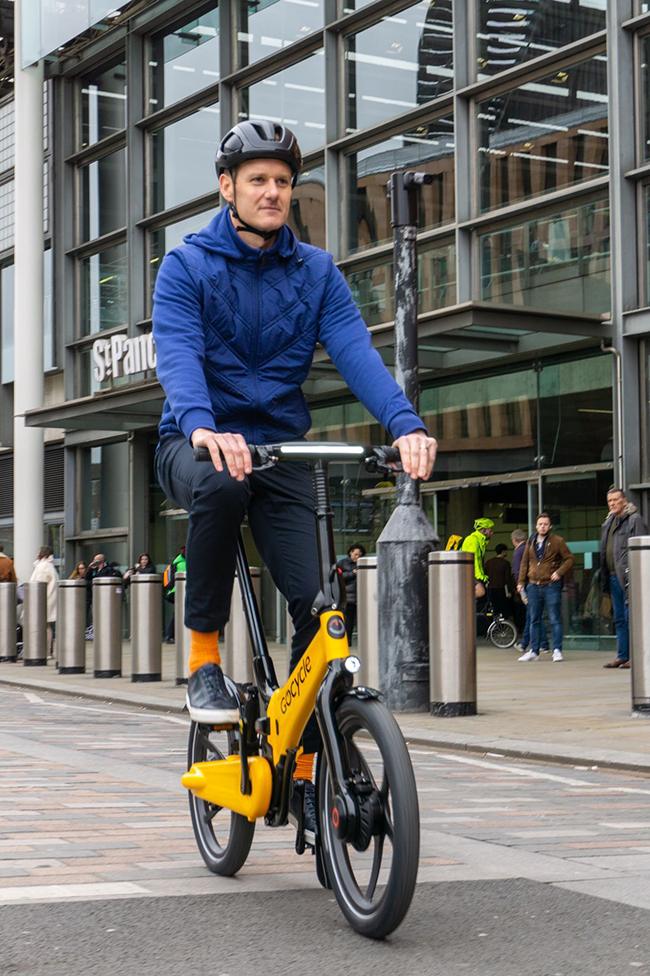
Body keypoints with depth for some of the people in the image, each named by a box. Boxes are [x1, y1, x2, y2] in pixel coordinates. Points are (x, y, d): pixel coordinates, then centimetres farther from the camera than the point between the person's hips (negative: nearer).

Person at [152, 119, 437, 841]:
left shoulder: (316, 272, 7)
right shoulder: (187, 266, -2)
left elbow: (355, 350, -9)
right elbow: (178, 354, -19)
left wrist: (405, 424, -28)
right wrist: (203, 426, -41)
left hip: (280, 448, 3)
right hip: (199, 443, -3)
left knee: (318, 601, -12)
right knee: (221, 484, -39)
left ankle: (307, 767, 4)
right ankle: (203, 659, -22)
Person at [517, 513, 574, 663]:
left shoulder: (557, 541, -1)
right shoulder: (531, 542, 11)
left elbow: (569, 559, 0)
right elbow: (524, 562, 17)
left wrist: (559, 572, -13)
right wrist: (521, 581, 11)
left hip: (551, 585, -4)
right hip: (533, 586, 4)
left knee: (555, 619, -3)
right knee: (534, 620, 9)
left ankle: (557, 650, 2)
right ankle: (534, 651, 15)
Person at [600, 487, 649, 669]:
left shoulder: (635, 520, -6)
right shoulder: (609, 522, 18)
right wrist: (605, 577, 14)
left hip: (628, 577, -8)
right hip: (614, 577, 8)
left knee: (631, 617, -7)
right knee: (619, 619, 11)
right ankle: (622, 656, 15)